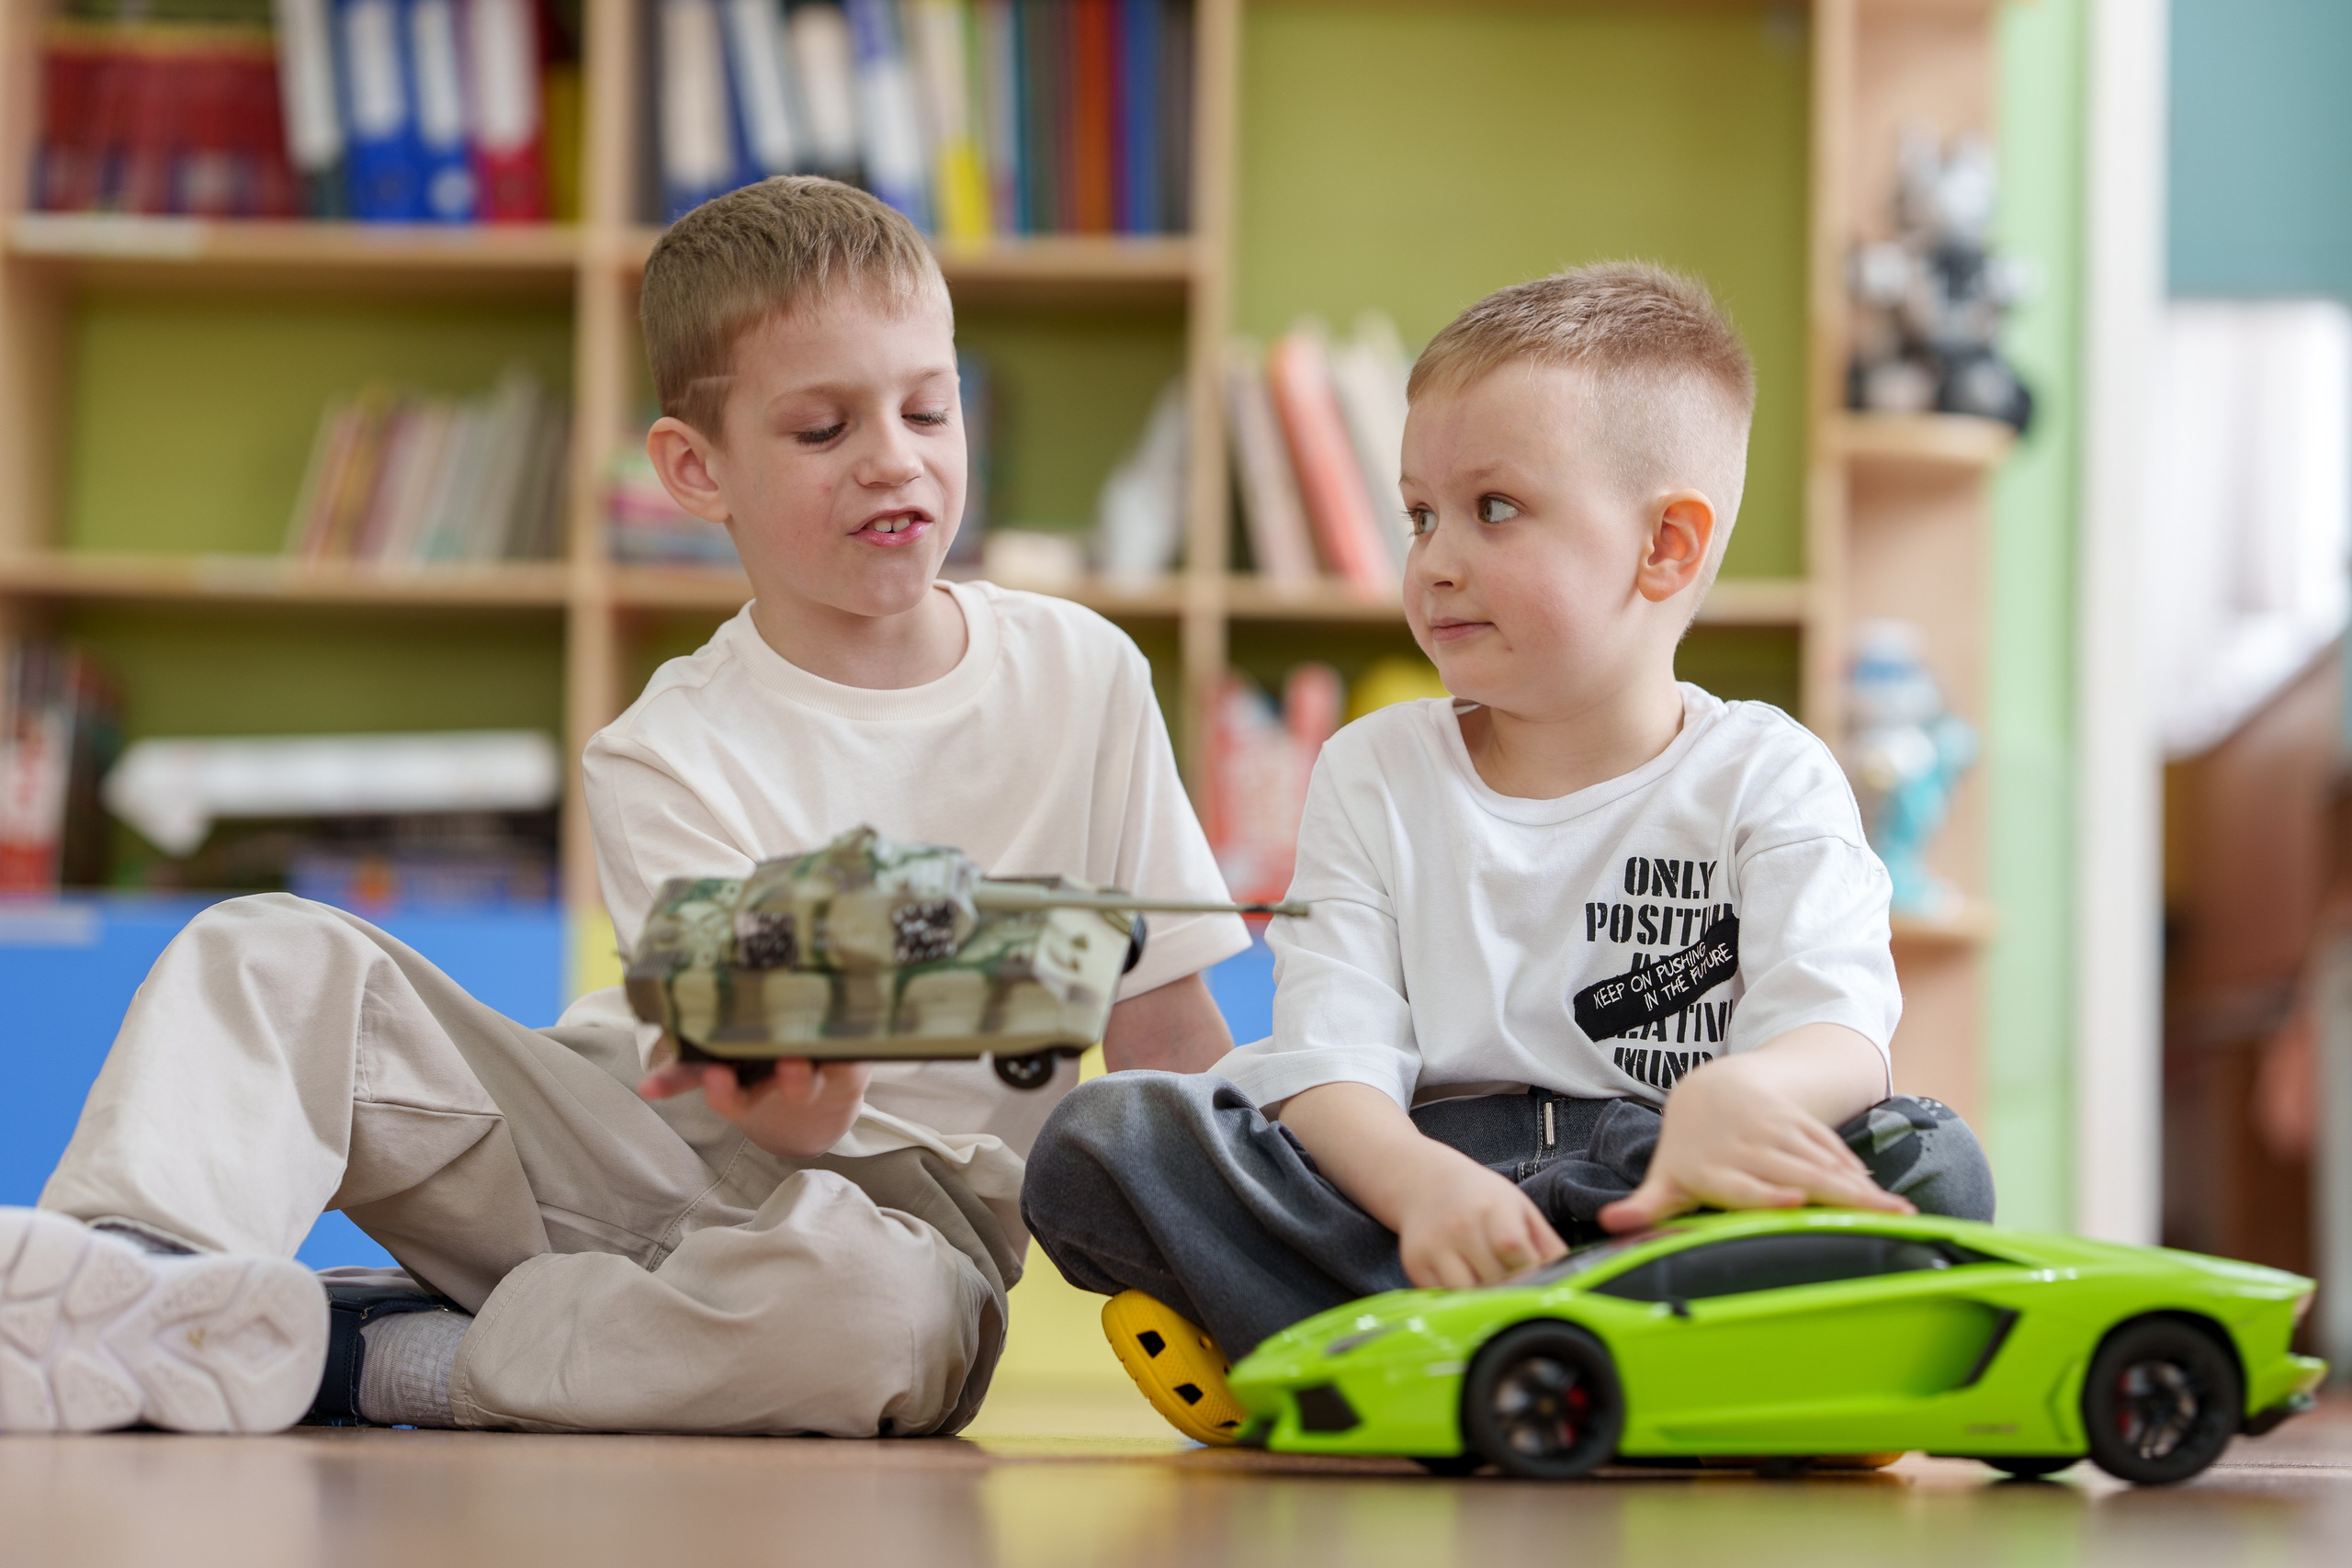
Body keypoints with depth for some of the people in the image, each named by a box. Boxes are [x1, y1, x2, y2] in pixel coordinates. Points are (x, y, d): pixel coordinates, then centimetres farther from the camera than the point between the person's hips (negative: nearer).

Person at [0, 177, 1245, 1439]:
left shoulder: (1084, 675, 1)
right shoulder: (669, 760, -5)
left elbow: (1169, 1030, 5)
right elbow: (793, 1107, -16)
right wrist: (786, 1094, -41)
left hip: (908, 1222, 0)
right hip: (650, 1173, 1)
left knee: (866, 1297, -40)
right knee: (274, 957, -15)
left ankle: (351, 1356, -29)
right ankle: (146, 1265, -42)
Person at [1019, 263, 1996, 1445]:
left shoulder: (1766, 780, 7)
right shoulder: (1374, 776, 14)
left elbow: (1841, 1032, -10)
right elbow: (1329, 1059, 1)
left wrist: (1738, 1094, -37)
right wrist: (1417, 1182, -25)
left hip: (1665, 1198, -1)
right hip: (1415, 1180, 2)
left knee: (1933, 1163, -30)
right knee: (1095, 1141, -21)